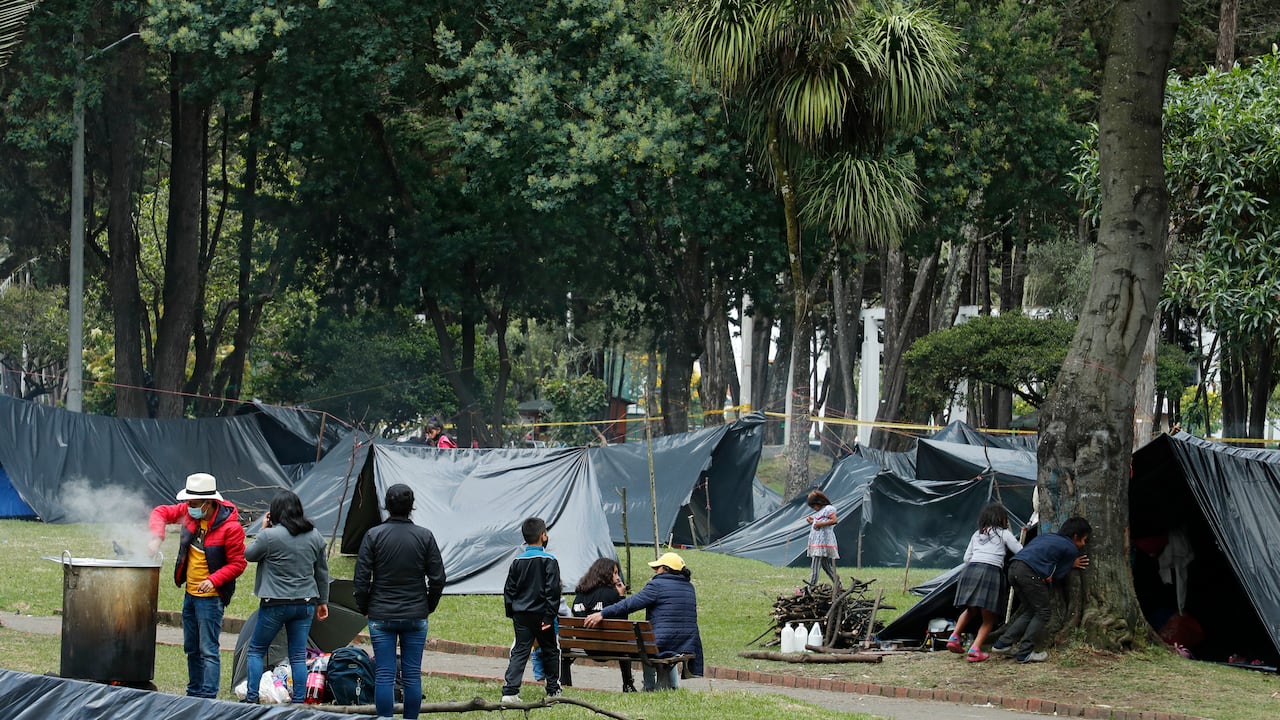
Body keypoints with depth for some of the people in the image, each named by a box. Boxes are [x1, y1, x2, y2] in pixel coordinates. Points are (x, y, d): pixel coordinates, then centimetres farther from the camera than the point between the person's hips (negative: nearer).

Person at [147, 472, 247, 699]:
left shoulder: (230, 526, -19)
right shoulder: (189, 512, -1)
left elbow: (238, 563, -15)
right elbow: (162, 512, 10)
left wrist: (213, 580, -28)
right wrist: (156, 537, -9)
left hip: (211, 597, -8)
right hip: (190, 593, 8)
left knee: (208, 650, -10)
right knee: (191, 649, 17)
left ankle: (207, 696, -11)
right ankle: (194, 693, 27)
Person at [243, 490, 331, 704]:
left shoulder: (269, 536, -15)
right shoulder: (314, 536, 3)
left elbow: (248, 555, 3)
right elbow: (322, 573, 12)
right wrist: (323, 601, 21)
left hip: (275, 604, -4)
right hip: (306, 603, 4)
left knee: (255, 650, 10)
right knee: (298, 656, 8)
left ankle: (251, 697, 6)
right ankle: (299, 702, 6)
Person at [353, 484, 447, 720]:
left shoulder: (374, 536, -6)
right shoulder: (425, 536, -3)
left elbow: (361, 579, -5)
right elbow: (437, 578, 1)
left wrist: (364, 608, 10)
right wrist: (428, 606, 16)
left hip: (381, 616, -1)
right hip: (416, 616, 1)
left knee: (384, 675, 1)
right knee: (412, 674, 6)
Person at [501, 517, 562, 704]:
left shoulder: (517, 561, 4)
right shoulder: (549, 561, -9)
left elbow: (509, 590, 9)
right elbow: (553, 590, -12)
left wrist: (511, 612, 17)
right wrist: (550, 616, -9)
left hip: (520, 614, 3)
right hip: (541, 614, -3)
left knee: (519, 652, 3)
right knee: (550, 651, 13)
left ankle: (509, 691, -10)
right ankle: (553, 690, 19)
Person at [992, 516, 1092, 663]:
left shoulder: (1045, 537, 31)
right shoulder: (1071, 549, 8)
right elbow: (1059, 576, 9)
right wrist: (1071, 565, 27)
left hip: (1014, 568, 8)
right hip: (1029, 572, -8)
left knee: (1030, 610, 20)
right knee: (1043, 612, 4)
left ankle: (1003, 644, 15)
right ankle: (1025, 653, -1)